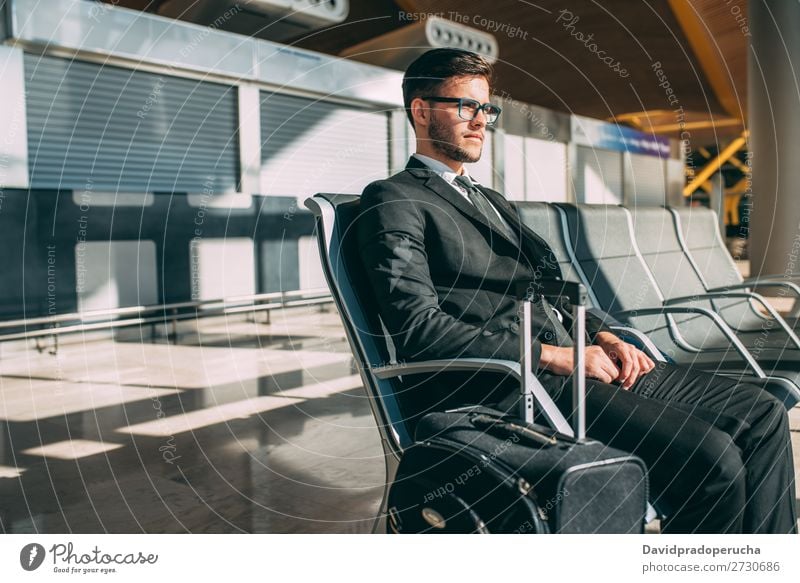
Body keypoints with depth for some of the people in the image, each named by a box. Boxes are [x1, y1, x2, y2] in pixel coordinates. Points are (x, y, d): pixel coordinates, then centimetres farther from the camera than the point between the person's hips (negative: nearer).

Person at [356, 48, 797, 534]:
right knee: (710, 458, -22)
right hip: (513, 385, -9)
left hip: (569, 362, 9)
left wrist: (602, 337, 5)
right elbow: (418, 328, -14)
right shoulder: (393, 200, -1)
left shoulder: (492, 201, 27)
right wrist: (555, 357, -14)